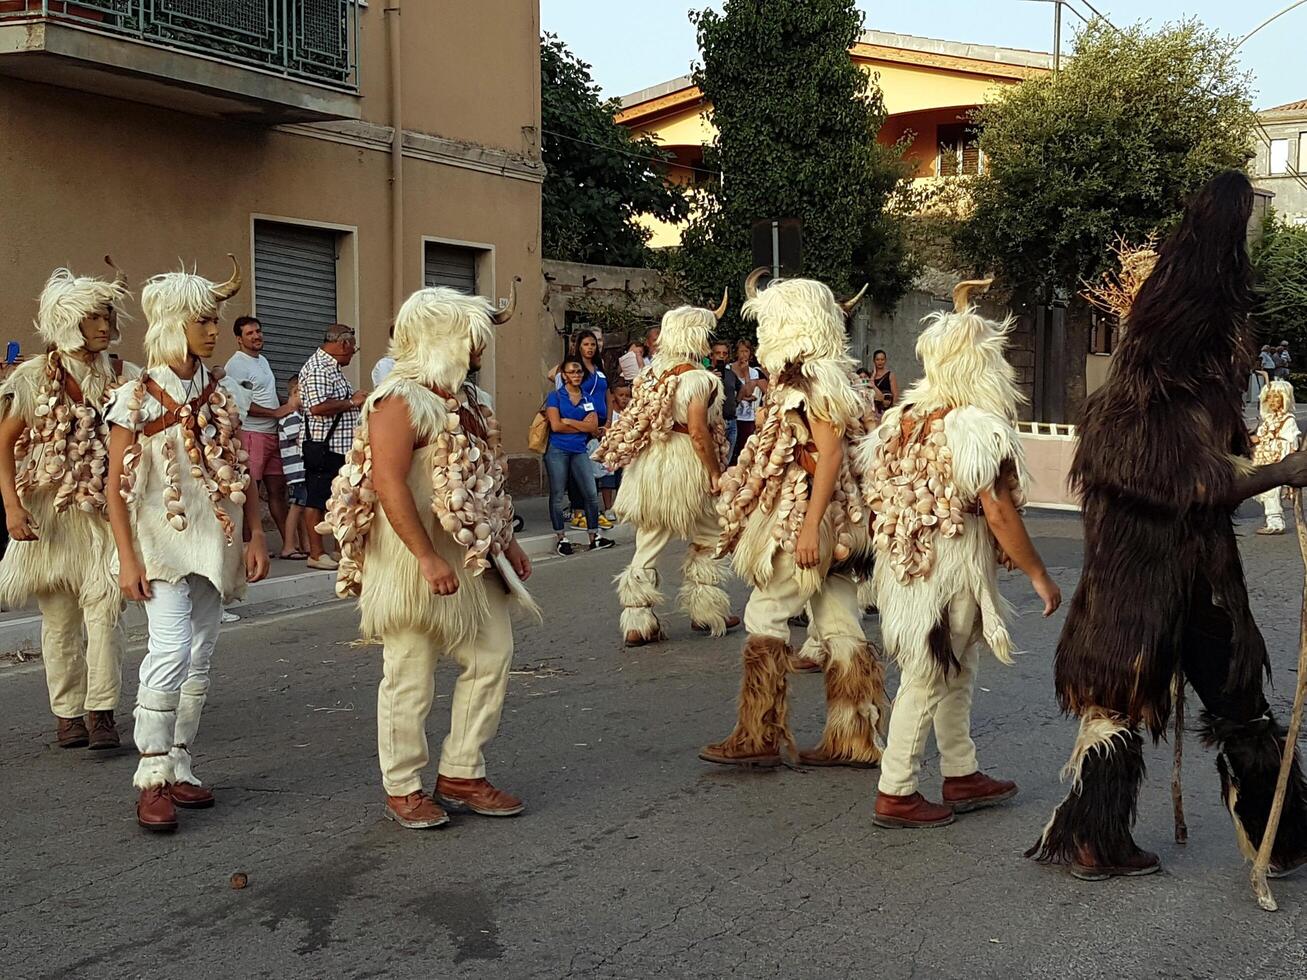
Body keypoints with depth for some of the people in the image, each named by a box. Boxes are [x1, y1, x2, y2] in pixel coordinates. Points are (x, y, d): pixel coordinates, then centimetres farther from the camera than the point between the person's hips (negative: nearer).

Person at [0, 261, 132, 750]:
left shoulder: (119, 378, 4)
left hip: (104, 510, 1)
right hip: (49, 511, -1)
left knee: (104, 606, -11)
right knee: (59, 617, 5)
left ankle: (100, 713, -8)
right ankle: (67, 713, 15)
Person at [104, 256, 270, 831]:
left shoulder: (223, 394, 9)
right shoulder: (136, 398, -5)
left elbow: (242, 473, 14)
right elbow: (117, 487, -6)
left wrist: (254, 535, 5)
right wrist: (127, 559, -12)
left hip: (216, 541, 5)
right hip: (162, 540, -5)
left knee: (199, 661, 7)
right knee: (171, 651, -17)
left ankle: (180, 769, 17)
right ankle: (152, 780, -8)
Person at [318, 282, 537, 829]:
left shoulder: (469, 399, 14)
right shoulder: (400, 401, -15)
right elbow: (389, 485, -23)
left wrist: (505, 540, 18)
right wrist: (428, 559, -26)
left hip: (472, 559, 9)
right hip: (414, 562, -9)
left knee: (491, 658, 10)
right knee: (410, 677, 1)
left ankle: (461, 775, 22)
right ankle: (403, 789, 15)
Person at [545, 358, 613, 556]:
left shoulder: (588, 399, 11)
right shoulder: (555, 396, 0)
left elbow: (594, 427, -2)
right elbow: (556, 425, -12)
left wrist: (568, 421, -7)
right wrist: (582, 425, -6)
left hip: (579, 451, 4)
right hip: (557, 450, -4)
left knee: (591, 494, 0)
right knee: (557, 495, 1)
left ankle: (594, 537, 10)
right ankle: (561, 538, 10)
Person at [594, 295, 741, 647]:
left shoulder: (653, 372, 6)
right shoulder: (698, 379, -14)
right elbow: (698, 432, -20)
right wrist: (715, 473, -14)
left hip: (648, 469, 6)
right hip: (684, 469, -6)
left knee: (648, 543, 7)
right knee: (706, 541, 14)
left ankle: (637, 622, 4)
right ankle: (707, 612, 24)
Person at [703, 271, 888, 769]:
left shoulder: (814, 379, -14)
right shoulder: (816, 377, 15)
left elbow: (831, 454, -21)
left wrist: (809, 525, -24)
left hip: (805, 519, -9)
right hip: (832, 523, 9)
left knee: (765, 615, -3)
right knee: (839, 626, 8)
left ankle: (758, 737, 1)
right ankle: (854, 738, 12)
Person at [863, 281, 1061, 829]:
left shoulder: (903, 420, 5)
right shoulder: (980, 427, -16)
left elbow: (877, 496, 10)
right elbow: (999, 515, -18)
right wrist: (1039, 575, -10)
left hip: (906, 570, 8)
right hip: (953, 573, -8)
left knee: (956, 674, 20)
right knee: (929, 679, 1)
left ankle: (961, 776, 31)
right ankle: (896, 794, 8)